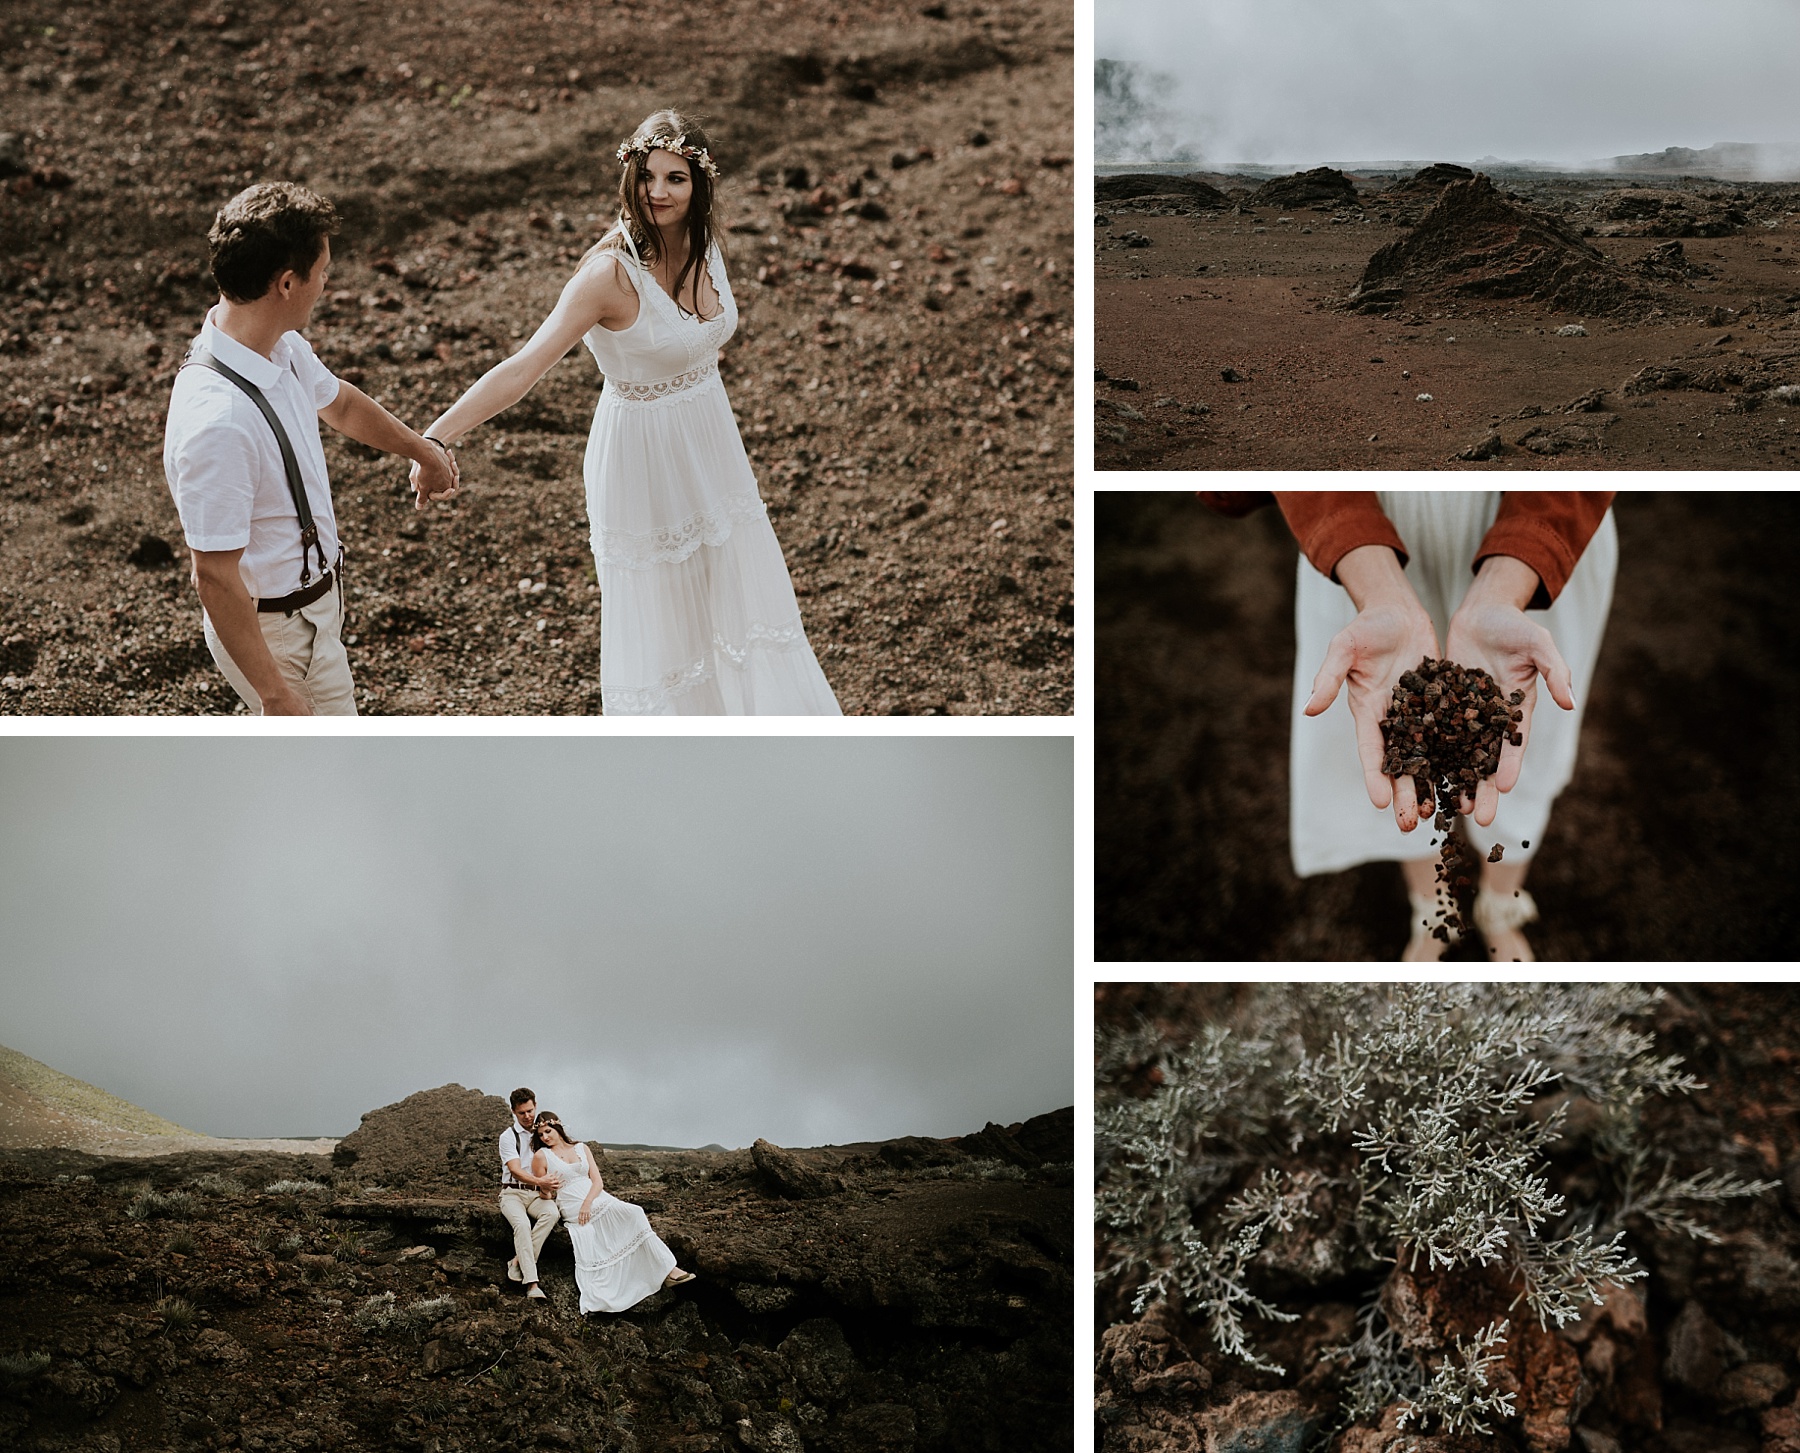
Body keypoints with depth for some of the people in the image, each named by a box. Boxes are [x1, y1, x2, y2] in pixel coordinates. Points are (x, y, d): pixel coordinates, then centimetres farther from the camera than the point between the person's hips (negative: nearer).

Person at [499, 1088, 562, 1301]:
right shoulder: (508, 1137, 0)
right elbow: (516, 1171, -13)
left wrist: (548, 1187, -7)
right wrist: (540, 1182, -31)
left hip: (537, 1194, 3)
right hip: (513, 1193, -3)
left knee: (552, 1212, -32)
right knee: (522, 1224, -34)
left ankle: (518, 1261, -27)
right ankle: (532, 1284, -40)